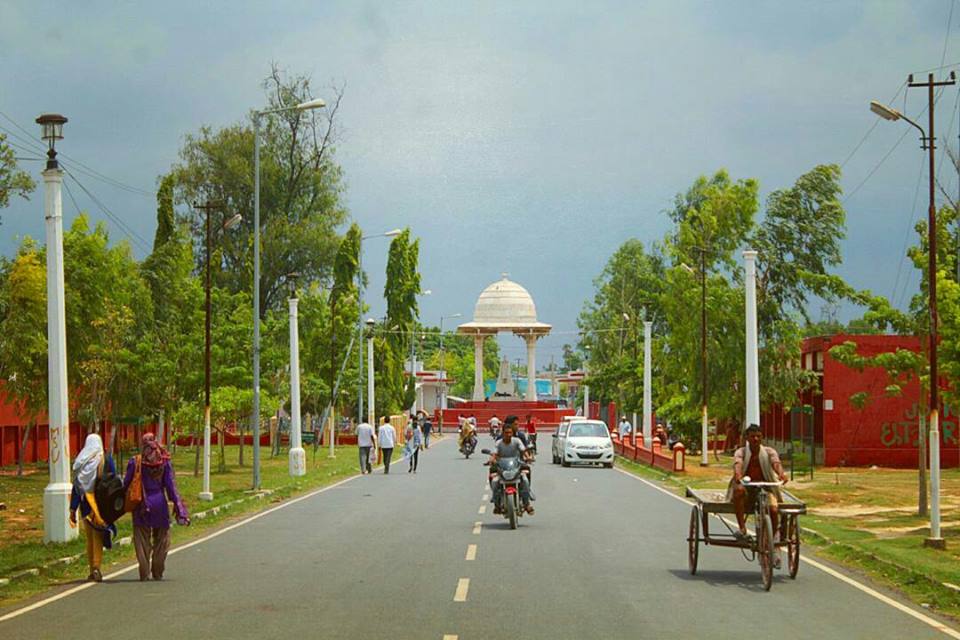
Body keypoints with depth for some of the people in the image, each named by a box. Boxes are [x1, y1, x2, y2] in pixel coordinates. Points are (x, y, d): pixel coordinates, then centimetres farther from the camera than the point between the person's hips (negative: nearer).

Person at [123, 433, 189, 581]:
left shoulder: (135, 462, -7)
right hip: (159, 502, 1)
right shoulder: (164, 462, -4)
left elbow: (126, 484, -1)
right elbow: (171, 486, -3)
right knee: (161, 541, 12)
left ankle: (144, 573, 4)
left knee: (142, 541, 7)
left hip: (141, 505, -1)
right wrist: (178, 507, 0)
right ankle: (158, 573, 14)